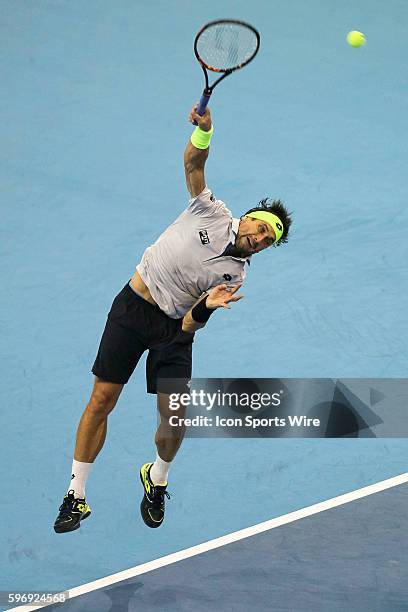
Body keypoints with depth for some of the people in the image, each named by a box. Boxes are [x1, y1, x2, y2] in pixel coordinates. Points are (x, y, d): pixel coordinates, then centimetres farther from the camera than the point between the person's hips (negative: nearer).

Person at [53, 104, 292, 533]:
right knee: (102, 400, -4)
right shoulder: (211, 211, 0)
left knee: (174, 417, -10)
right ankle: (76, 495, 7)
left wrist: (205, 306, -27)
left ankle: (157, 481, 23)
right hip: (132, 307, -1)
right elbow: (193, 162, -8)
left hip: (173, 328, 1)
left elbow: (190, 325, -6)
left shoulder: (234, 275, -1)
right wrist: (203, 130, -27)